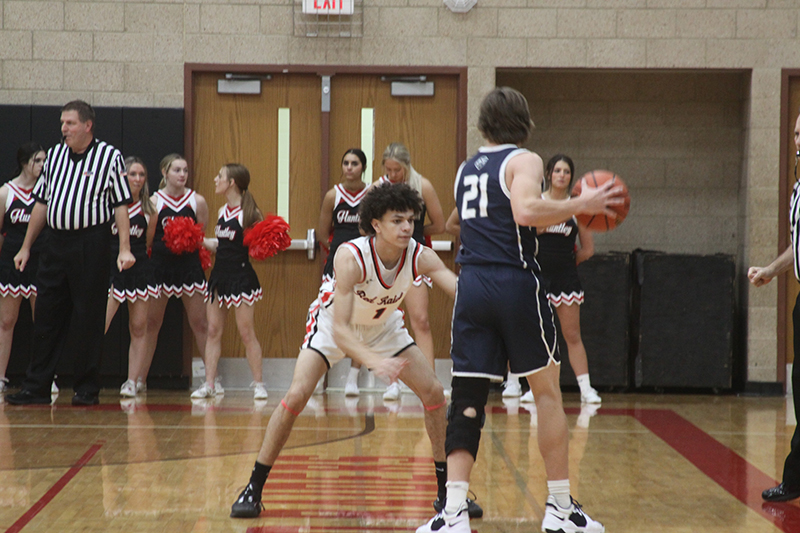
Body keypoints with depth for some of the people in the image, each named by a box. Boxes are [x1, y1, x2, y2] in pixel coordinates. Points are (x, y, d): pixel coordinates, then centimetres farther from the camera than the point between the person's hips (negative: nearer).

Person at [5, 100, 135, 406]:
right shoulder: (54, 155, 12)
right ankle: (36, 387, 11)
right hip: (56, 241, 5)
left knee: (88, 319, 0)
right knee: (46, 315, 5)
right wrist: (26, 247, 16)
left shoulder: (109, 156, -2)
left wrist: (124, 249, -11)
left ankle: (87, 389, 8)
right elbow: (42, 203, 17)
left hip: (91, 243, -5)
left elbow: (121, 205, -4)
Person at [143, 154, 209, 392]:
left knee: (199, 323, 1)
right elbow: (148, 239, 1)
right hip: (160, 266, 0)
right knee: (151, 324, 5)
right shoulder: (154, 201, 0)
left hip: (189, 265, 0)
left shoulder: (196, 201, 3)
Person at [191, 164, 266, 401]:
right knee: (213, 330, 5)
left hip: (241, 276, -7)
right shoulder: (222, 212, 11)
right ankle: (209, 384, 8)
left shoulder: (249, 213, -9)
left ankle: (258, 383, 7)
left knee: (246, 333, -2)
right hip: (219, 275, 7)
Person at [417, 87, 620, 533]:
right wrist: (580, 205, -11)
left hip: (472, 283, 5)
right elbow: (526, 211, -21)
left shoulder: (467, 169, 18)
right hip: (516, 282, -5)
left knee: (467, 397, 4)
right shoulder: (524, 161, -2)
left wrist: (566, 212, 33)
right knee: (547, 391, 7)